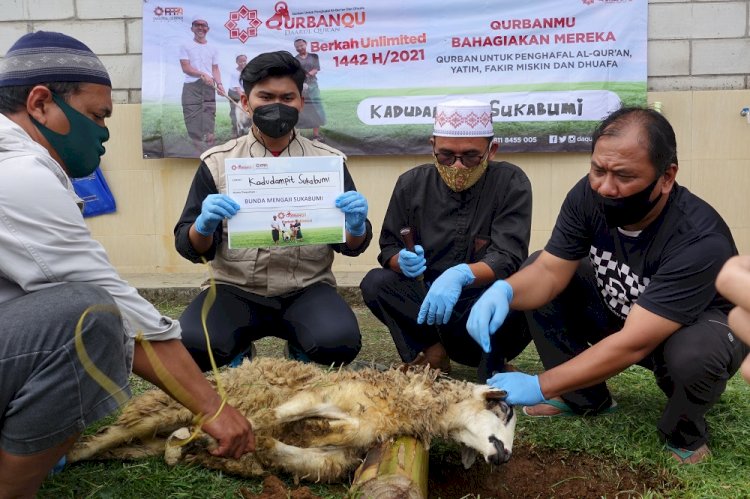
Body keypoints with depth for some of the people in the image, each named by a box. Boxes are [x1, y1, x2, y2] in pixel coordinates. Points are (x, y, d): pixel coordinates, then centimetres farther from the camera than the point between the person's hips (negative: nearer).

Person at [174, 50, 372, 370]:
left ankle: (300, 352, 7)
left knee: (339, 342, -30)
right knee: (191, 345, -28)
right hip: (236, 291, 0)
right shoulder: (217, 163, 4)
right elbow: (191, 248, 2)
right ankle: (239, 353, 8)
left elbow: (352, 247, 7)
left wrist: (356, 226, -18)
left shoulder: (328, 161, 5)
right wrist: (204, 226, -22)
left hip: (307, 290, 0)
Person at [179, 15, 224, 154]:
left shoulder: (213, 49, 16)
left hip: (209, 87, 3)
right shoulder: (186, 46, 6)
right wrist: (202, 74, -17)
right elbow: (185, 67, -4)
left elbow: (215, 69, 12)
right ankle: (197, 153, -10)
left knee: (209, 120, -1)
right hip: (191, 87, -3)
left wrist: (219, 83, -7)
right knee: (193, 119, -9)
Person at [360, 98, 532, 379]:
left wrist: (460, 275, -41)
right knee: (375, 283, -20)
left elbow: (508, 258, -20)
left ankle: (493, 381, -11)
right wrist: (402, 260, -21)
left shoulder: (511, 183, -9)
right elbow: (388, 248, 5)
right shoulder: (411, 184, 0)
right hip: (425, 302, 3)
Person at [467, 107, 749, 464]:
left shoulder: (701, 241, -37)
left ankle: (685, 435, -2)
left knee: (691, 354, -40)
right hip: (618, 312, 5)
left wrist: (540, 386, -39)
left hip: (701, 324, -5)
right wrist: (503, 291, -41)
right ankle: (585, 397, 6)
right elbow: (549, 271, -17)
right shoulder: (589, 196, -21)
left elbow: (634, 344, -39)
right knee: (533, 280, -11)